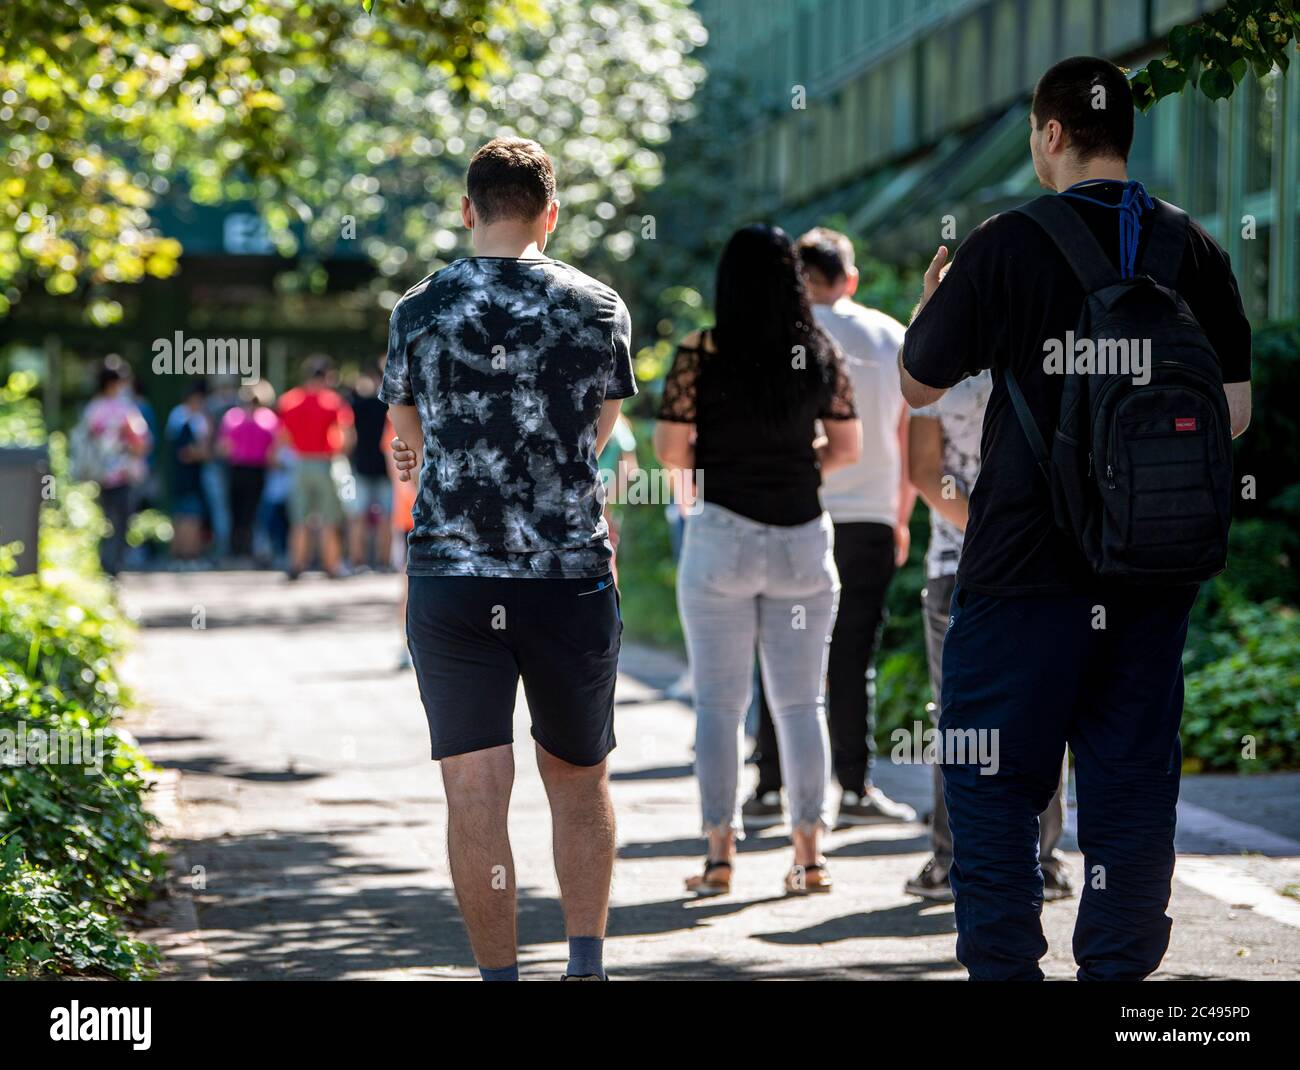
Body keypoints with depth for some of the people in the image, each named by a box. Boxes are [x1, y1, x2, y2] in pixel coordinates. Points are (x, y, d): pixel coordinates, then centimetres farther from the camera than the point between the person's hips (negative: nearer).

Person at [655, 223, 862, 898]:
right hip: (802, 537, 3)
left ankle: (721, 852, 2)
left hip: (723, 533, -3)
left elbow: (670, 449, -9)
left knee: (719, 703, 4)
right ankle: (809, 853, 7)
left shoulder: (702, 352, -9)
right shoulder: (820, 353, 2)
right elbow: (846, 448, 8)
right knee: (800, 702, 9)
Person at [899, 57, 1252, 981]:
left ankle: (1003, 965, 4)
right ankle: (1118, 967, 10)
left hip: (1027, 566, -3)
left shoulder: (1006, 247, -8)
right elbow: (1235, 411, 7)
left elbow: (918, 384, 4)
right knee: (1132, 783, 9)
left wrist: (928, 306, 24)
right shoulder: (1194, 251, 3)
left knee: (994, 783, 6)